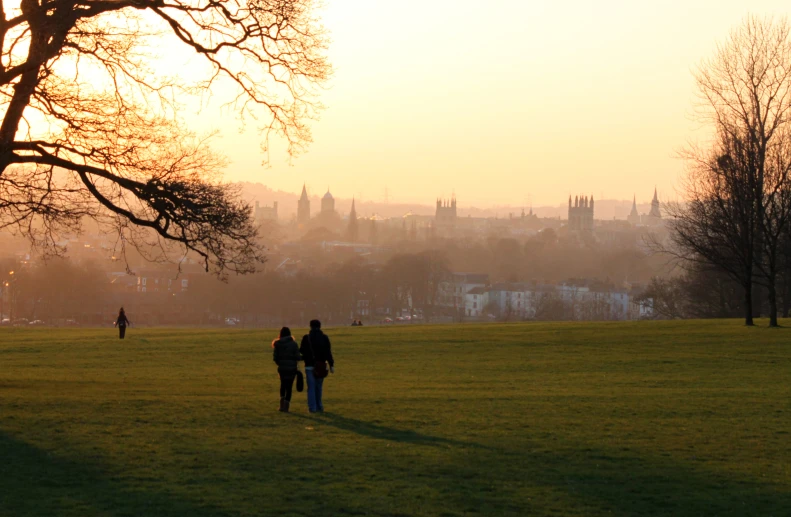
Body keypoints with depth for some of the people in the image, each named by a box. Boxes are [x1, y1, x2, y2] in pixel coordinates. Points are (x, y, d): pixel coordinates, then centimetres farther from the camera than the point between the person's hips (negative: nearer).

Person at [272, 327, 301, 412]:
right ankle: (286, 406, 1)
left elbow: (275, 357, -5)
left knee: (283, 384, 23)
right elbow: (298, 357, -10)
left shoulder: (277, 344, -4)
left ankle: (282, 404, 13)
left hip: (282, 368, 2)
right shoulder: (293, 344, -9)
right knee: (289, 386, 6)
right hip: (292, 368, -2)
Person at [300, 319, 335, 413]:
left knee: (311, 387, 3)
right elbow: (328, 352, -4)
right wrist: (331, 365, -2)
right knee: (319, 387, 14)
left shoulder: (306, 338, -5)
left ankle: (312, 407, -1)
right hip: (321, 366, 2)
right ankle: (319, 406, 16)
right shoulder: (324, 338, -1)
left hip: (309, 366, -2)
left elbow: (302, 351, -1)